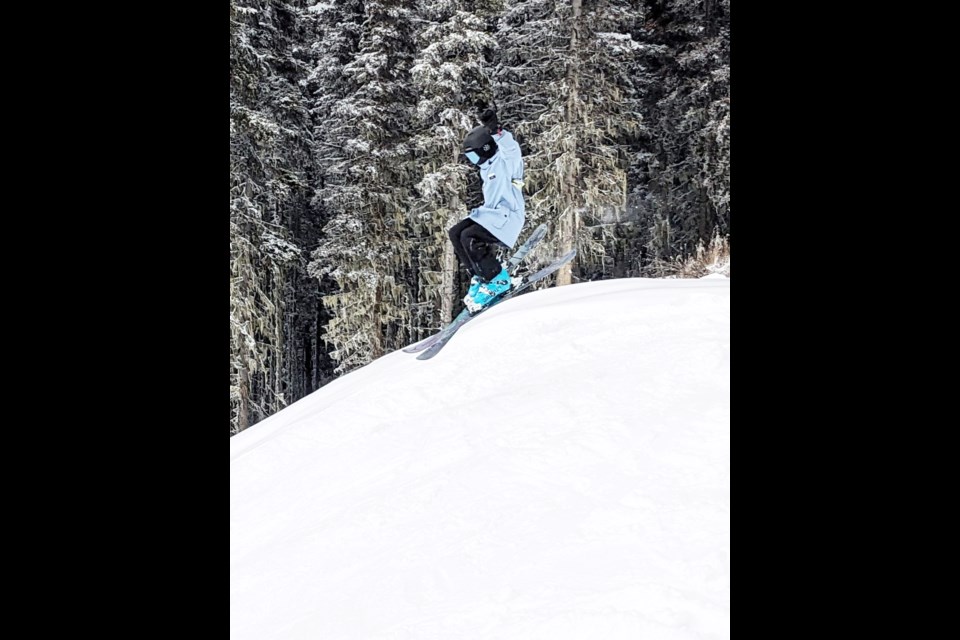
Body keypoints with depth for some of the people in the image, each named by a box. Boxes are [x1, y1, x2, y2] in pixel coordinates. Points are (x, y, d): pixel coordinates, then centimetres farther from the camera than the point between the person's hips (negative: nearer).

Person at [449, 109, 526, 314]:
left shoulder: (506, 160, -12)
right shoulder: (487, 166, 16)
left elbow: (510, 145, -32)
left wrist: (495, 131, -45)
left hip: (507, 216, -10)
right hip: (490, 213, 10)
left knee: (469, 237, -24)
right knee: (455, 233, 0)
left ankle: (498, 281, -13)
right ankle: (480, 276, 6)